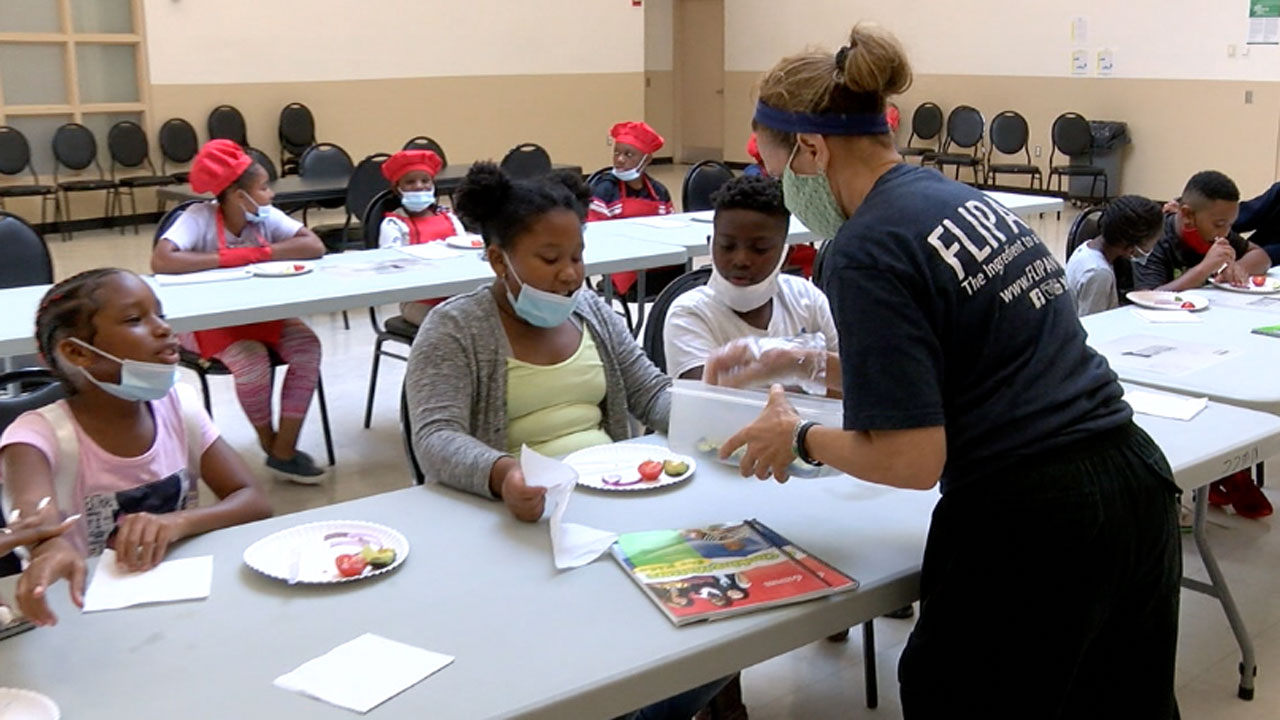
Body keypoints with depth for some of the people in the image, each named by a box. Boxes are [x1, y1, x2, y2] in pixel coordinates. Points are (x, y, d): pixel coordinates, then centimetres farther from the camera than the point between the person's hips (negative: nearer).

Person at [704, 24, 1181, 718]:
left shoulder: (867, 252, -16)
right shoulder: (960, 196, 9)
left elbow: (911, 458, -18)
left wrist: (800, 438, -2)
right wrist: (797, 363, 23)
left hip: (1028, 527, -8)